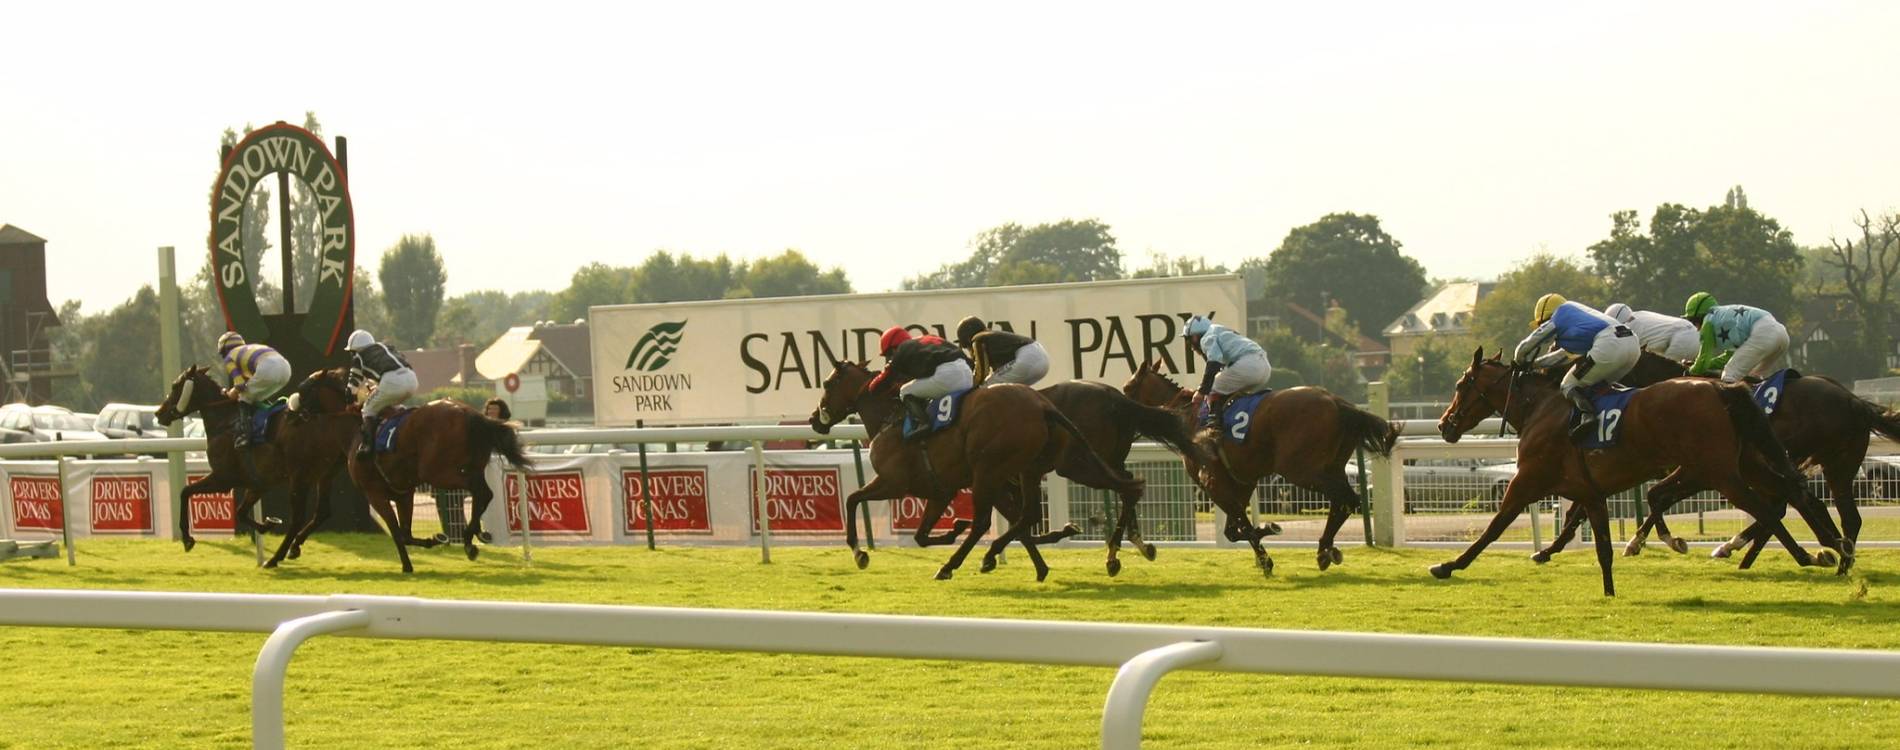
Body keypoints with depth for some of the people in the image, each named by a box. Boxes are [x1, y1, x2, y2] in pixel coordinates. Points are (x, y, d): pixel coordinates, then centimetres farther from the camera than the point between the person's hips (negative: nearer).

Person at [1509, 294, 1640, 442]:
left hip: (1609, 346, -8)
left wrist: (1520, 363, 45)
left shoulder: (1556, 320, 17)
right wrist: (1534, 364, 54)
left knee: (1569, 386, 1)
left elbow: (1525, 348, 24)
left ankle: (1588, 414, -25)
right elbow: (1563, 354, 51)